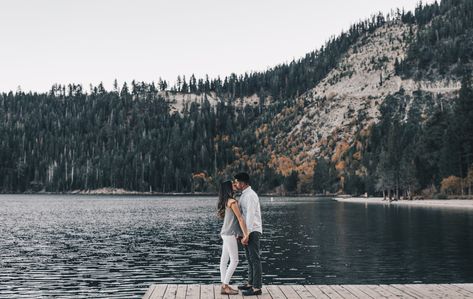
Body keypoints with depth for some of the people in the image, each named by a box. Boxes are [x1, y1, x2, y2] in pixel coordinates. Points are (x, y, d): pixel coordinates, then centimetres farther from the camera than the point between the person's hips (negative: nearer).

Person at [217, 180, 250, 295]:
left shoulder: (226, 202, 13)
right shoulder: (232, 201, -14)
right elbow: (240, 219, -14)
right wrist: (246, 234, -12)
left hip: (227, 234, 9)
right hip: (230, 234, -9)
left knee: (224, 260, 7)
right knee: (234, 260, -6)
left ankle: (224, 285, 10)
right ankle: (225, 286, -5)